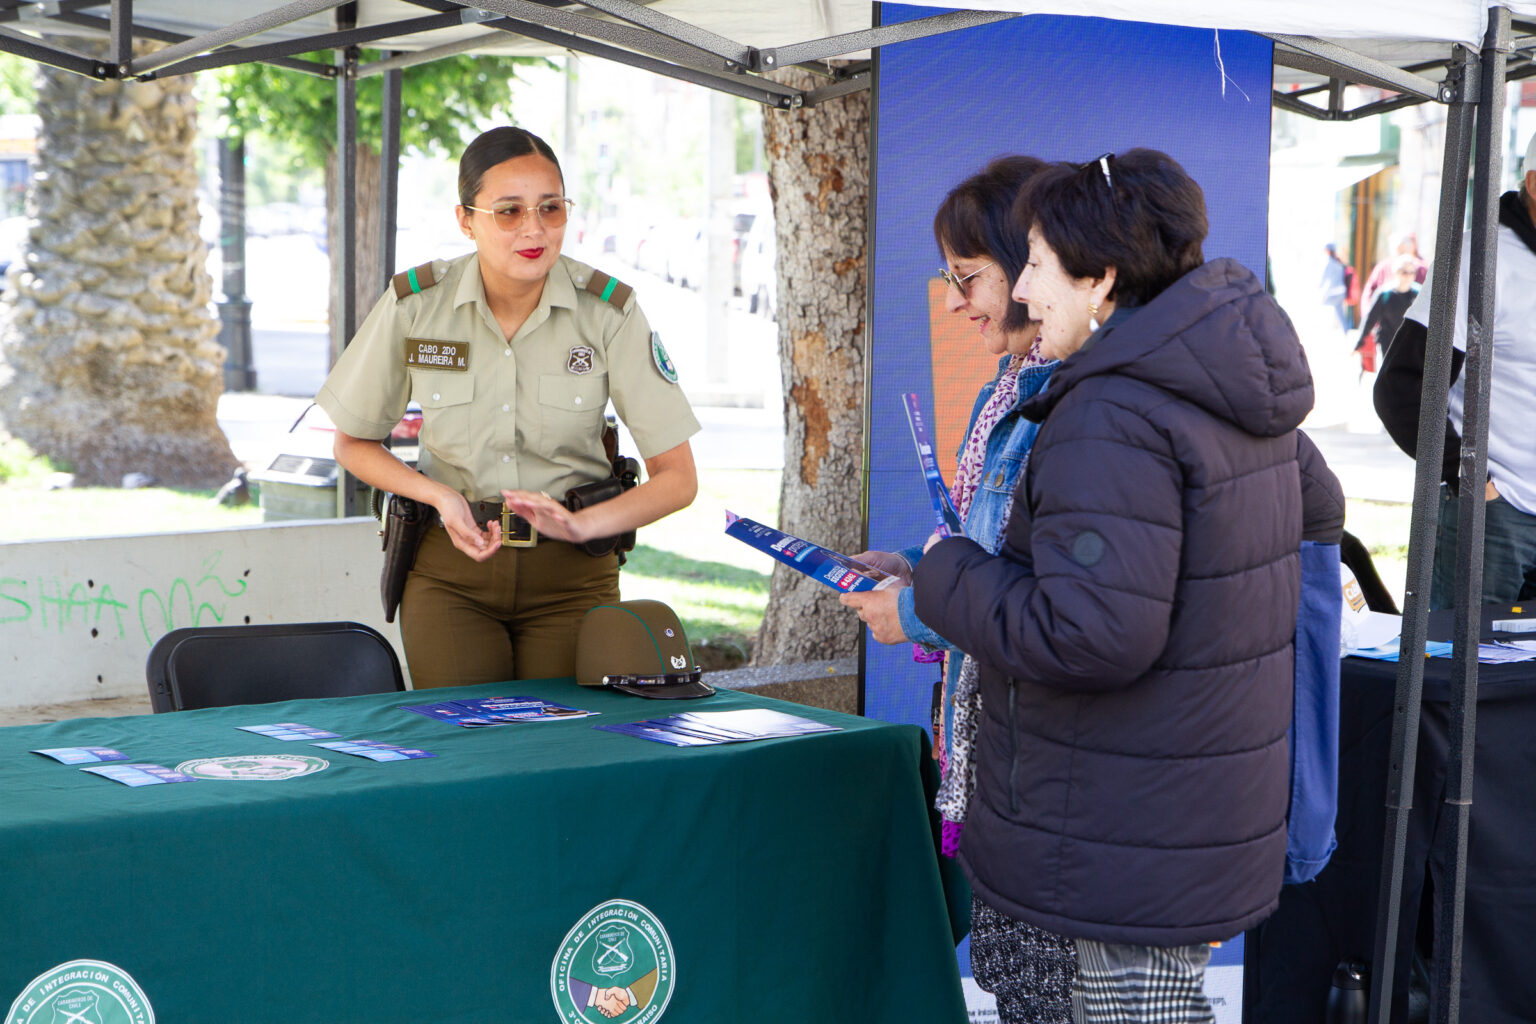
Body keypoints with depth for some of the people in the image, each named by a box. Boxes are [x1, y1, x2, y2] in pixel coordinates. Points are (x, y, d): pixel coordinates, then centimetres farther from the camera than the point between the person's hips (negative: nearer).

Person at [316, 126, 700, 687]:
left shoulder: (608, 311, -10)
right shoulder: (415, 304, -9)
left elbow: (677, 479, -7)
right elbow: (353, 444, 6)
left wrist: (579, 525, -23)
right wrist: (440, 495, -12)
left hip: (570, 577, 0)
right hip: (450, 570, 0)